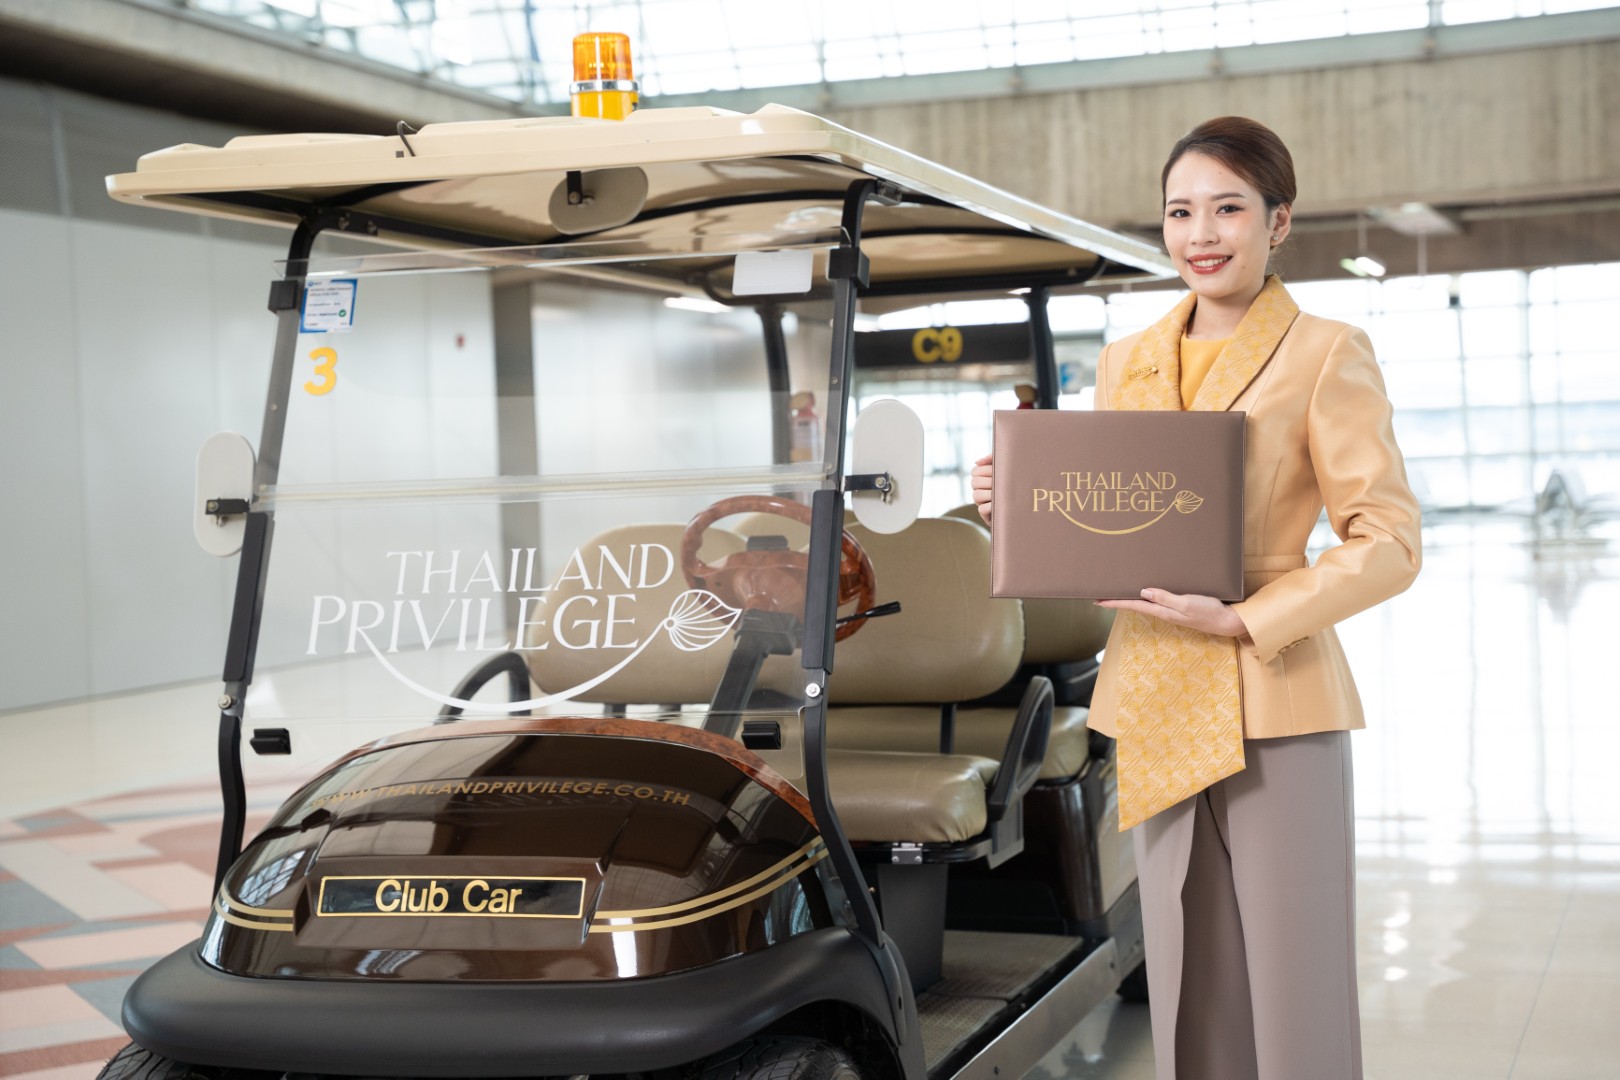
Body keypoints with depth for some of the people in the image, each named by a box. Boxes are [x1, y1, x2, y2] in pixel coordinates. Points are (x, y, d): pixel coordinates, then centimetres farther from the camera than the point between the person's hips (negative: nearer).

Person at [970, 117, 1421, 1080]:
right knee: (1187, 990, 13)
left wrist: (1244, 620, -18)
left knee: (1293, 990, 1)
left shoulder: (1325, 354, -4)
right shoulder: (1127, 362, 13)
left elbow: (1390, 543, -9)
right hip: (1155, 707, 5)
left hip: (1272, 705, -5)